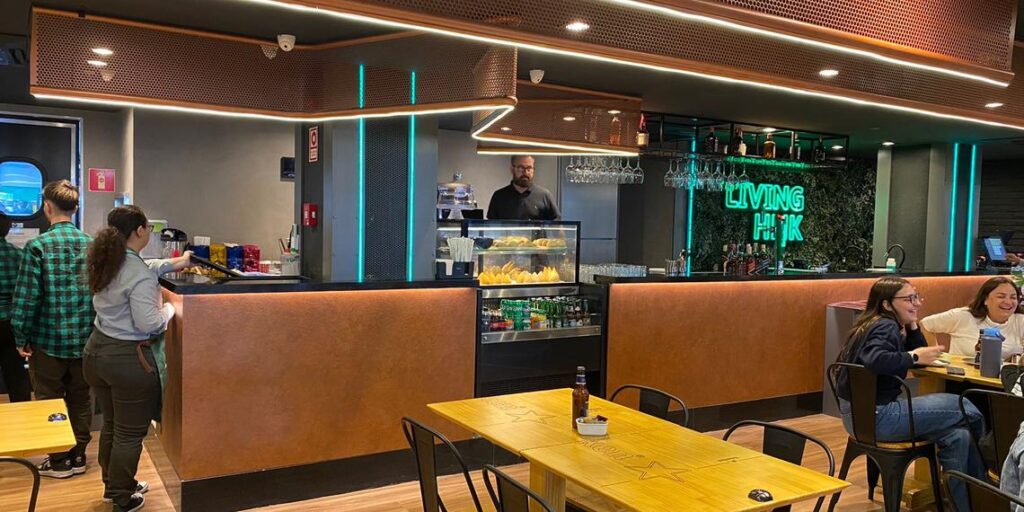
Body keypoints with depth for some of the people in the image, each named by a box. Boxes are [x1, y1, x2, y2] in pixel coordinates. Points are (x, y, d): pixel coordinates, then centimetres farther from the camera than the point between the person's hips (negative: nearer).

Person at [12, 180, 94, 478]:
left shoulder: (37, 246, -14)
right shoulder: (92, 244, -2)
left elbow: (26, 298, -14)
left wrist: (21, 338, -2)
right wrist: (95, 330, 12)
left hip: (48, 340, -3)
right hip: (86, 339, 4)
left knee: (50, 401, 11)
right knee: (80, 399, 16)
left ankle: (59, 462, 21)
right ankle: (78, 456, 26)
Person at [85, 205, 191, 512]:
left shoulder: (105, 262, 4)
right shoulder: (139, 276, -22)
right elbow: (149, 324, -22)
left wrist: (173, 264, 28)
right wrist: (170, 308, -5)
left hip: (97, 351, 9)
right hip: (128, 360, -9)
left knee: (111, 425, 23)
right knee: (130, 433, 7)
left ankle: (113, 485, 39)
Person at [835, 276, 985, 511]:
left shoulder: (887, 325, 16)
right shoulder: (885, 327, -14)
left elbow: (917, 352, 20)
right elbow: (876, 360, -34)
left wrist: (912, 325, 8)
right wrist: (913, 357, -22)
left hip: (863, 412, 10)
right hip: (876, 415, -10)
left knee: (957, 436, 3)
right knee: (966, 410, -3)